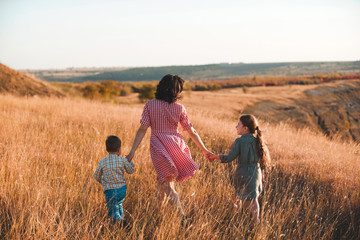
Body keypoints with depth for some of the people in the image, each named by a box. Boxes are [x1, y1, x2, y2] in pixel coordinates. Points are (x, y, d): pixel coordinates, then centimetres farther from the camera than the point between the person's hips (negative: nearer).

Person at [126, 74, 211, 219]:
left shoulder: (150, 105, -5)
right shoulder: (179, 108, -3)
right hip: (175, 146, 2)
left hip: (158, 147, -1)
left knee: (167, 183, 2)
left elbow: (142, 130, -9)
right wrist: (205, 151, 8)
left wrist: (132, 151, -6)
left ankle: (182, 216, -7)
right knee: (163, 179, 21)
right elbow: (192, 132, 0)